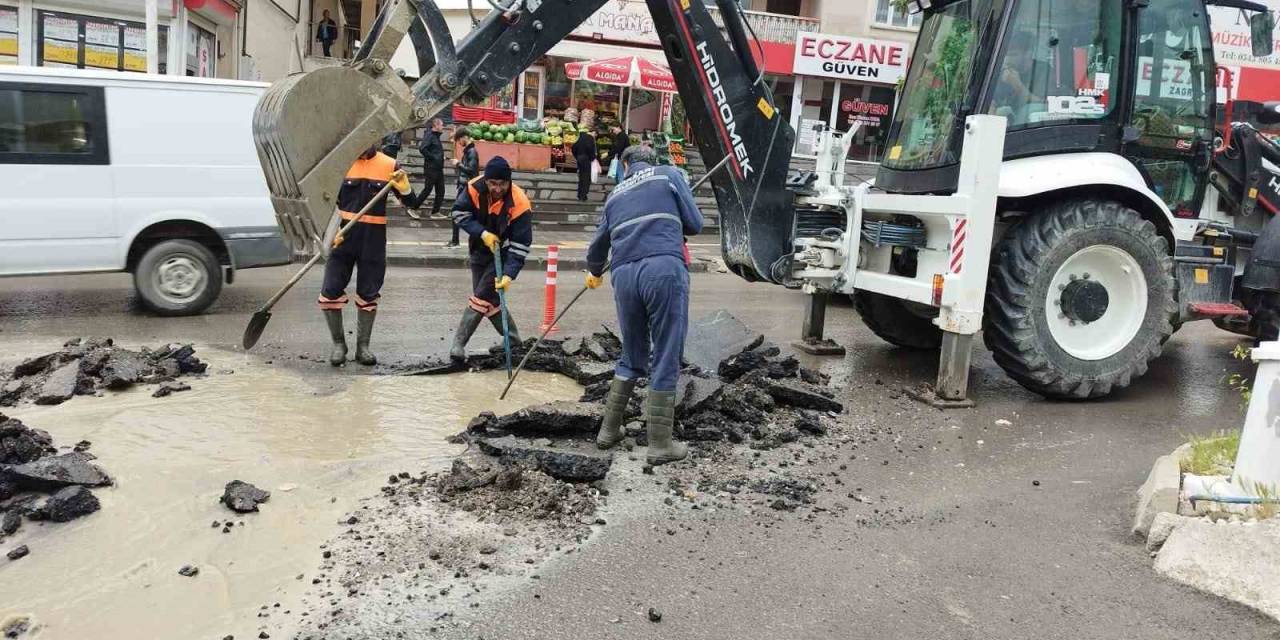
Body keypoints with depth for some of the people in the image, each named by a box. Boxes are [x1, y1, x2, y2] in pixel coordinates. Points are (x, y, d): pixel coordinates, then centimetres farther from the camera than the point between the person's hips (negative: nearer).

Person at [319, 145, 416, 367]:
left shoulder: (389, 165, 1)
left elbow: (410, 202, 4)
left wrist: (404, 188, -18)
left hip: (373, 237, 0)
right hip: (343, 234, 0)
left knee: (369, 294, 7)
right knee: (331, 291, -3)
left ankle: (362, 346, 19)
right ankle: (338, 343, 14)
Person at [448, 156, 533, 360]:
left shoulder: (520, 204, -28)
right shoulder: (474, 188, -19)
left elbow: (520, 245, -25)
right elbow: (459, 213, -8)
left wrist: (509, 275, -33)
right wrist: (483, 233, -22)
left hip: (502, 253, -5)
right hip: (479, 250, 5)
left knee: (481, 297, -11)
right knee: (489, 298, 11)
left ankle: (459, 343, -3)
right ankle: (513, 339, 25)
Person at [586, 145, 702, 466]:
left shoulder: (616, 194, 25)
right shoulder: (669, 175, 14)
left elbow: (599, 242, 36)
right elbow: (694, 224, 11)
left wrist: (594, 272, 57)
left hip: (625, 274, 4)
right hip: (665, 268, -4)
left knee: (631, 356, 20)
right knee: (665, 360, 1)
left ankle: (609, 430, 25)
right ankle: (660, 445, 4)